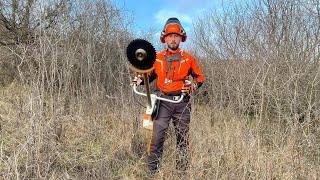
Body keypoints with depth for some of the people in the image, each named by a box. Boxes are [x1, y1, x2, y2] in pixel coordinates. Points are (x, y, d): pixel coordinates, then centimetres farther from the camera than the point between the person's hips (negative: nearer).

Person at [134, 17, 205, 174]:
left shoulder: (188, 58, 5)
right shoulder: (157, 58, 7)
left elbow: (200, 77, 11)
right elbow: (149, 76, 17)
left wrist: (193, 86, -9)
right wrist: (140, 78, -4)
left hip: (182, 102, 1)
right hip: (163, 101, 0)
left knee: (183, 138, 9)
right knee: (157, 136, -8)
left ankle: (182, 170, 23)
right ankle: (152, 171, 3)